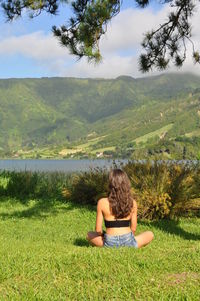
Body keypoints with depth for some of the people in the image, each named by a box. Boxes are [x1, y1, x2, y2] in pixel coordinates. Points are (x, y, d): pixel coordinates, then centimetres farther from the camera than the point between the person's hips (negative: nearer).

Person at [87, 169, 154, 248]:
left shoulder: (102, 202, -8)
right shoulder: (132, 203, -4)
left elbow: (98, 230, -4)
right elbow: (133, 229, 3)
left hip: (110, 244, 0)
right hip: (128, 242, 0)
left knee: (89, 235, 30)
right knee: (150, 234, 28)